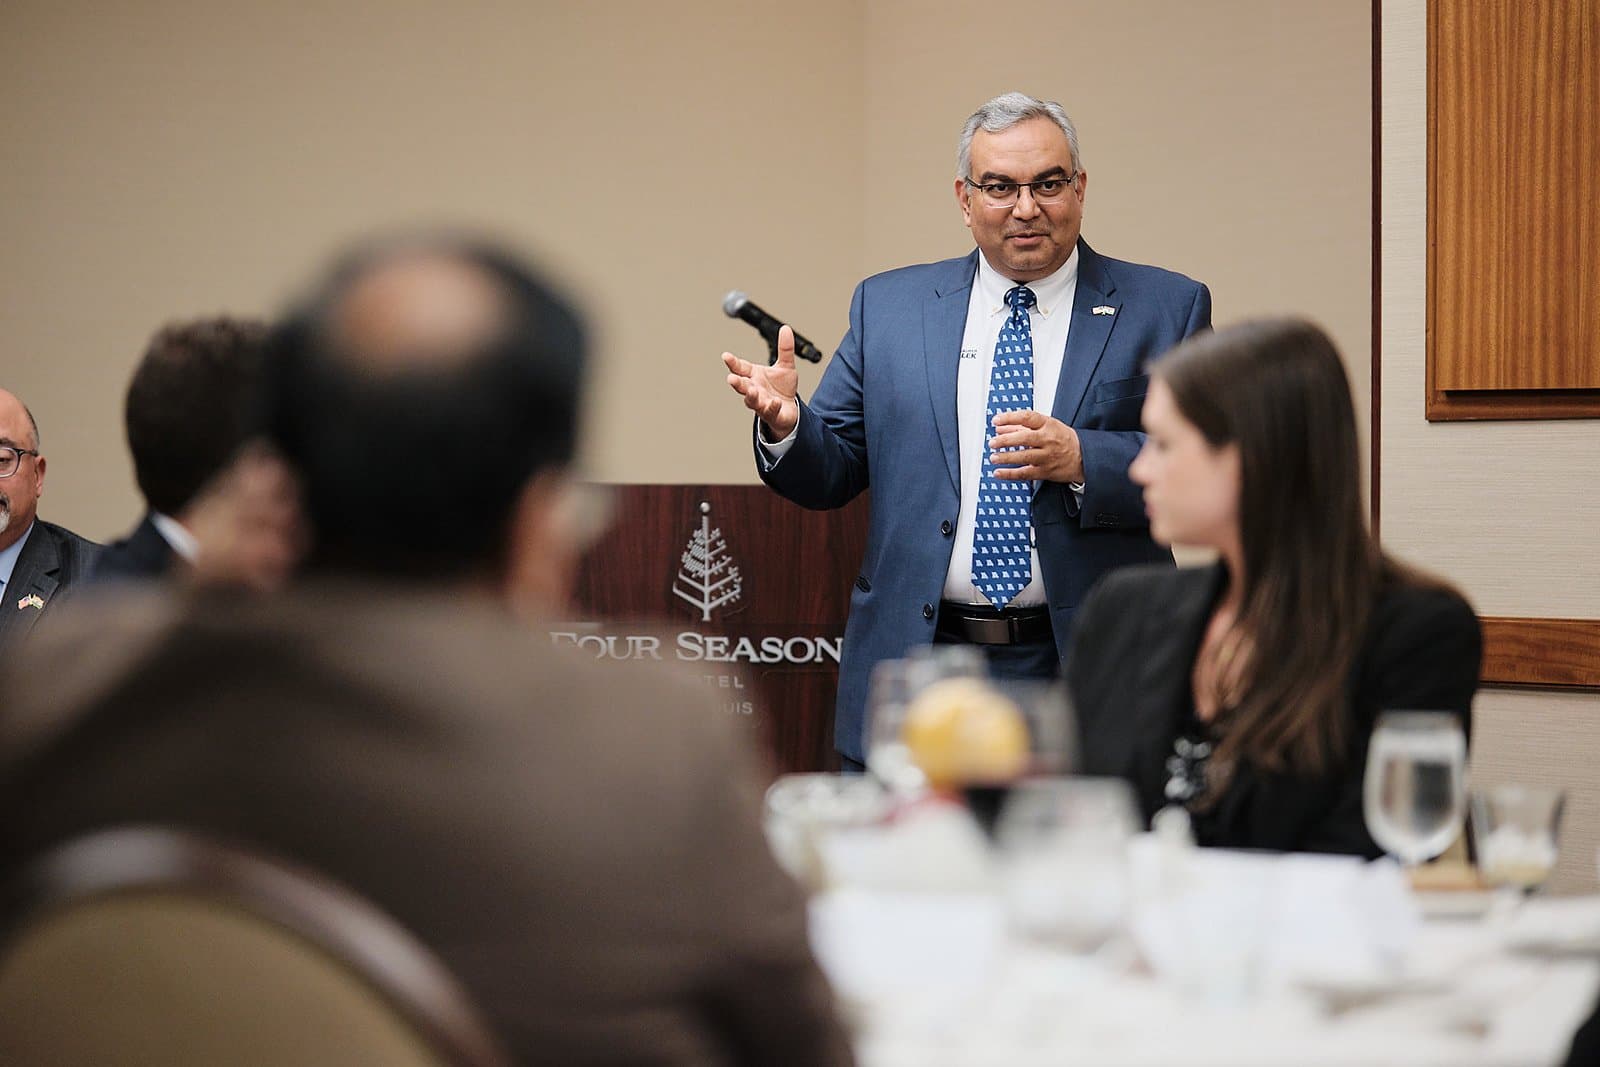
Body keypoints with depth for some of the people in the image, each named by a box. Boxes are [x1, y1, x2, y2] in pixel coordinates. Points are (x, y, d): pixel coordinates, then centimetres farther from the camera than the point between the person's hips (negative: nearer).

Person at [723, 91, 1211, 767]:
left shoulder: (1166, 308, 3)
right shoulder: (888, 306, 10)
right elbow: (830, 475, 9)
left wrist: (1083, 459, -20)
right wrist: (787, 425, -13)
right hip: (913, 667, 2)